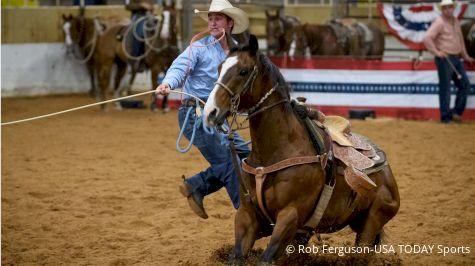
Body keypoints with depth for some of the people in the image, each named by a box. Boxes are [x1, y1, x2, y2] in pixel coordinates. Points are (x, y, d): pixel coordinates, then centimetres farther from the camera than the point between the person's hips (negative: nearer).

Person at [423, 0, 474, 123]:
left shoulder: (455, 21, 15)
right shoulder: (439, 23, -10)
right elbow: (427, 38, -20)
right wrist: (436, 52, -24)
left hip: (456, 59, 8)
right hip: (444, 59, -8)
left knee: (465, 85, 5)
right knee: (445, 88, -4)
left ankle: (456, 112, 11)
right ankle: (446, 117, 1)